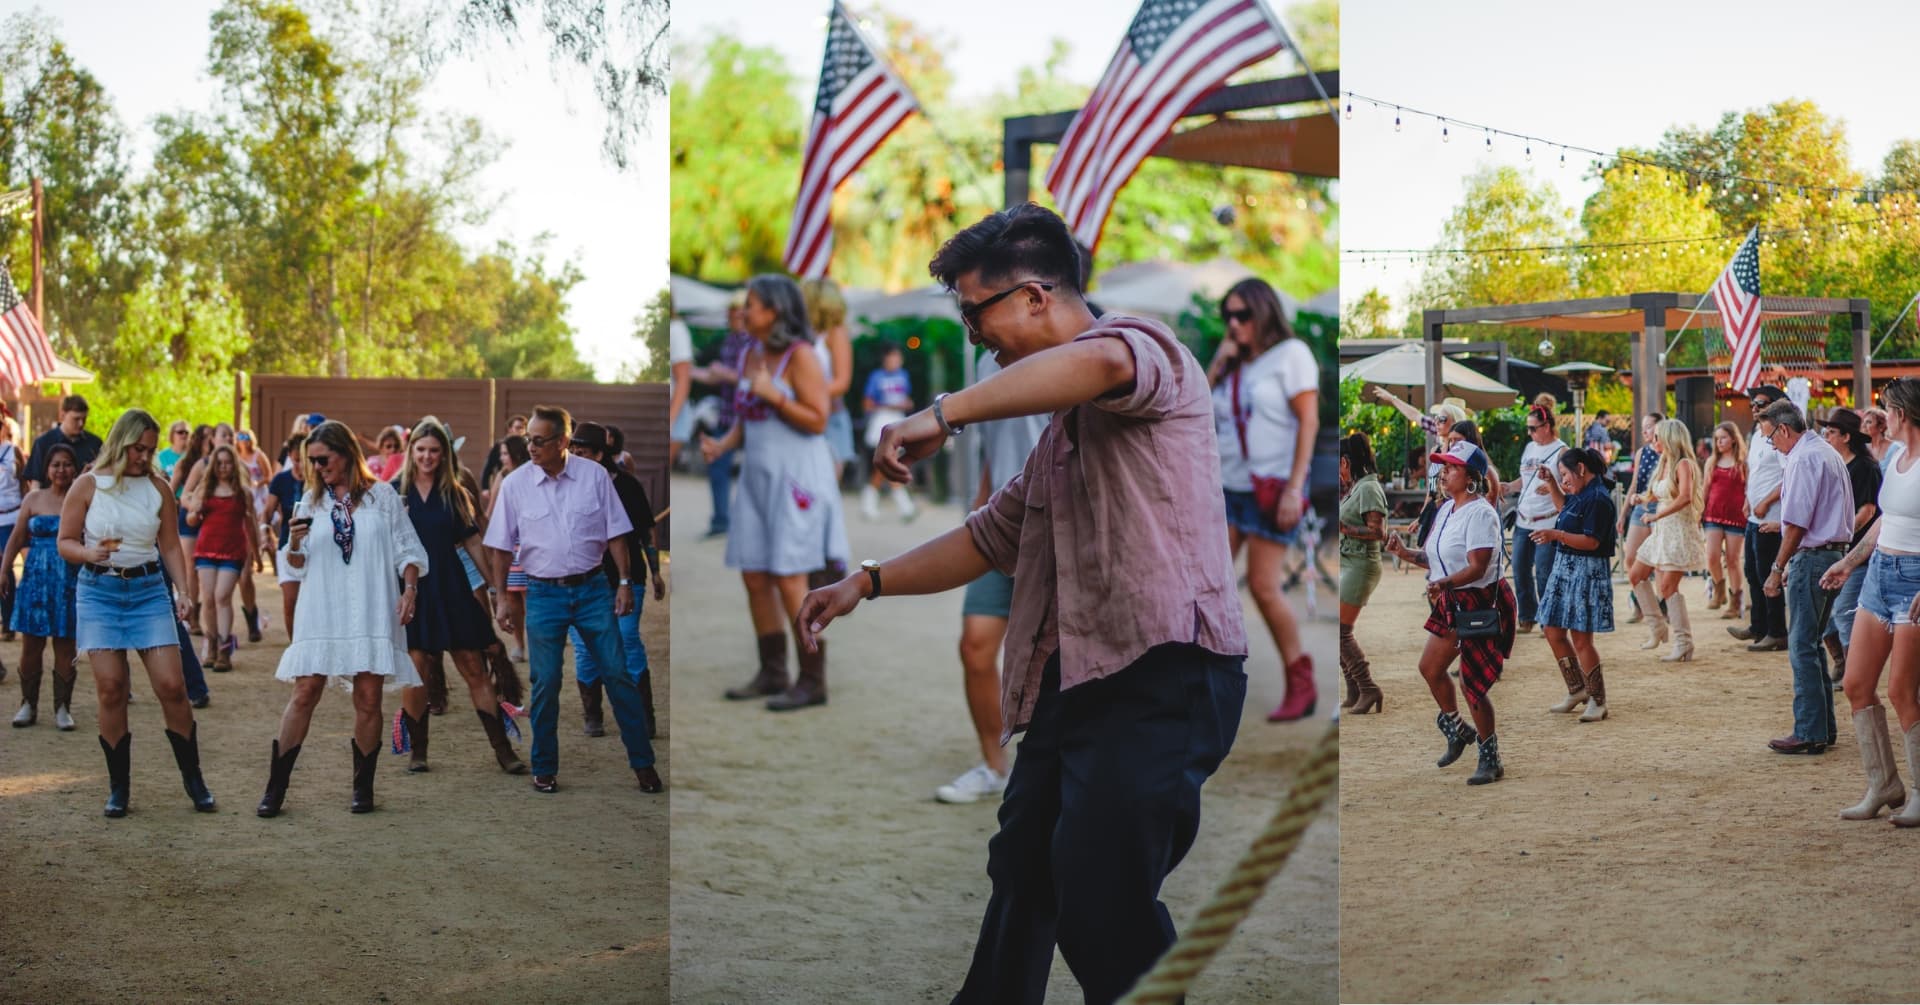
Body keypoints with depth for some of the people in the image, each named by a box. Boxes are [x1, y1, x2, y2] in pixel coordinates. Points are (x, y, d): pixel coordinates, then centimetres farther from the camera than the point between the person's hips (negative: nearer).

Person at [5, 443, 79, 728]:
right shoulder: (34, 499, 7)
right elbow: (17, 538, 10)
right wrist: (4, 570, 5)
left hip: (70, 580, -2)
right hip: (36, 578, 2)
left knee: (65, 646, 1)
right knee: (31, 644, 4)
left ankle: (62, 708, 9)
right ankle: (28, 704, 15)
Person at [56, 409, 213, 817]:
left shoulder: (158, 488, 5)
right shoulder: (88, 485, 0)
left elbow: (170, 545, 10)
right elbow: (65, 542, 1)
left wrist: (182, 589, -3)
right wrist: (90, 553, -20)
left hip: (148, 589, 1)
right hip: (99, 591, -1)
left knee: (171, 684, -6)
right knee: (110, 688, -4)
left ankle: (193, 778, 8)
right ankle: (118, 787, 8)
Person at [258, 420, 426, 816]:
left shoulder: (382, 496, 7)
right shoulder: (311, 501, 12)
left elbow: (406, 549, 7)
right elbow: (297, 564, 13)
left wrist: (409, 589, -7)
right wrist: (294, 543, -8)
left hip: (371, 612, -1)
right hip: (322, 613, 1)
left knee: (368, 698, -1)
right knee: (304, 693, -4)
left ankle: (363, 788, 10)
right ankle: (275, 788, 0)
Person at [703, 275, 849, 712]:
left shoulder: (800, 356, -10)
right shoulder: (752, 356, 13)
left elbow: (817, 420, -14)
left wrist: (772, 395, -20)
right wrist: (722, 445, 2)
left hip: (796, 477, -8)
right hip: (758, 477, 8)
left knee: (789, 580, -8)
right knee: (754, 578, 7)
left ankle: (813, 681, 0)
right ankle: (772, 673, 16)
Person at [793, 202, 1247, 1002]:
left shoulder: (1142, 346, -3)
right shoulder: (1061, 432, 26)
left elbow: (1100, 363, -29)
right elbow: (990, 537, 32)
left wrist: (943, 413, -29)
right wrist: (867, 582, 24)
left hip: (1159, 672, -10)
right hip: (1076, 680, 10)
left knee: (1100, 909, -16)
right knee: (1022, 877, 16)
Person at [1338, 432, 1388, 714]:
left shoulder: (1368, 489, -15)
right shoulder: (1353, 488, 13)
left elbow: (1378, 532, -21)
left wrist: (1342, 528, -20)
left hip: (1359, 566, -10)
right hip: (1347, 564, 10)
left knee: (1341, 632, -10)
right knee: (1341, 631, 10)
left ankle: (1369, 690, -6)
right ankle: (1354, 693, 15)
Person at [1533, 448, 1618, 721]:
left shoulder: (1598, 498, -17)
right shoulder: (1580, 494, 11)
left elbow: (1591, 542, -23)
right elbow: (1564, 505, 35)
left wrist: (1556, 534, -27)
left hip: (1586, 573, -10)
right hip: (1565, 569, 10)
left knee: (1581, 639, -6)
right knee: (1552, 631, 11)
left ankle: (1597, 701, 5)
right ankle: (1577, 690, 24)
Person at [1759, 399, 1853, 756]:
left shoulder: (1803, 459, -14)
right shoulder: (1828, 453, 17)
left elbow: (1796, 523, -18)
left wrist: (1778, 568, -13)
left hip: (1812, 558, -10)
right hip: (1835, 552, 10)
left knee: (1802, 646, -7)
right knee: (1811, 643, 15)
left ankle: (1809, 733, -6)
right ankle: (1823, 726, 18)